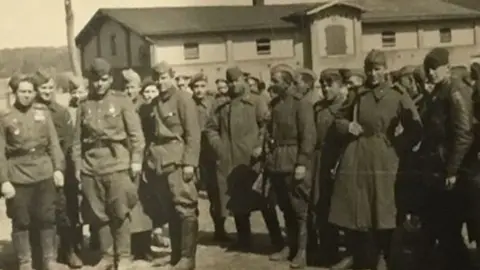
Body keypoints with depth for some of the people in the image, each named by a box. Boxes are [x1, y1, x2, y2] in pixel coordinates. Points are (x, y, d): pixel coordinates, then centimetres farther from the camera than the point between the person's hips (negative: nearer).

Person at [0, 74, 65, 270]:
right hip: (18, 176, -2)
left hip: (44, 173, 2)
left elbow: (53, 143, 7)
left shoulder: (43, 112, 6)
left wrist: (58, 168, -1)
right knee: (21, 221, 5)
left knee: (47, 219, 8)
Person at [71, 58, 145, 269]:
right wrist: (77, 165, 7)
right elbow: (78, 139, 11)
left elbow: (135, 133, -2)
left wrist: (136, 159, -7)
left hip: (117, 163, -3)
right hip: (91, 166, 3)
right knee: (98, 214, 9)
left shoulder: (121, 100, 1)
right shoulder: (84, 105, 9)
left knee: (120, 213, 2)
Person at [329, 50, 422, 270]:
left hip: (382, 160, -3)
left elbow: (415, 130, -2)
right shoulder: (356, 95, 9)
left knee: (381, 213, 1)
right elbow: (339, 119, 19)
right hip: (355, 158, 3)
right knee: (354, 212, 7)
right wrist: (347, 126, -1)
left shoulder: (398, 97, -1)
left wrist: (398, 149, -6)